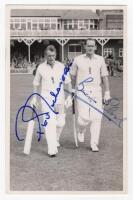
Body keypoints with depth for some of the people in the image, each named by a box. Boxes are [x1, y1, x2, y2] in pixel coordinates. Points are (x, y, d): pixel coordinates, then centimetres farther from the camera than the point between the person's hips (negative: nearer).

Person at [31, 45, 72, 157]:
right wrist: (34, 98, 7)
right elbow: (36, 84, 9)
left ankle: (56, 139, 36)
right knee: (50, 123, -11)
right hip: (46, 98, -2)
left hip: (59, 97, 2)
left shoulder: (61, 67, 0)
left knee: (60, 122, 6)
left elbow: (68, 82, 6)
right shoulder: (41, 68, -1)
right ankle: (52, 149, -13)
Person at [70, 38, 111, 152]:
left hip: (96, 91, 2)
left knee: (97, 118, -3)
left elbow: (104, 76, 8)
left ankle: (94, 144, 8)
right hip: (82, 91, -2)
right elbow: (73, 76, 12)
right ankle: (81, 131, 23)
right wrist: (73, 89, 17)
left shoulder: (100, 59, 6)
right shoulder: (78, 60, 2)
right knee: (84, 117, -12)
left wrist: (107, 92, 4)